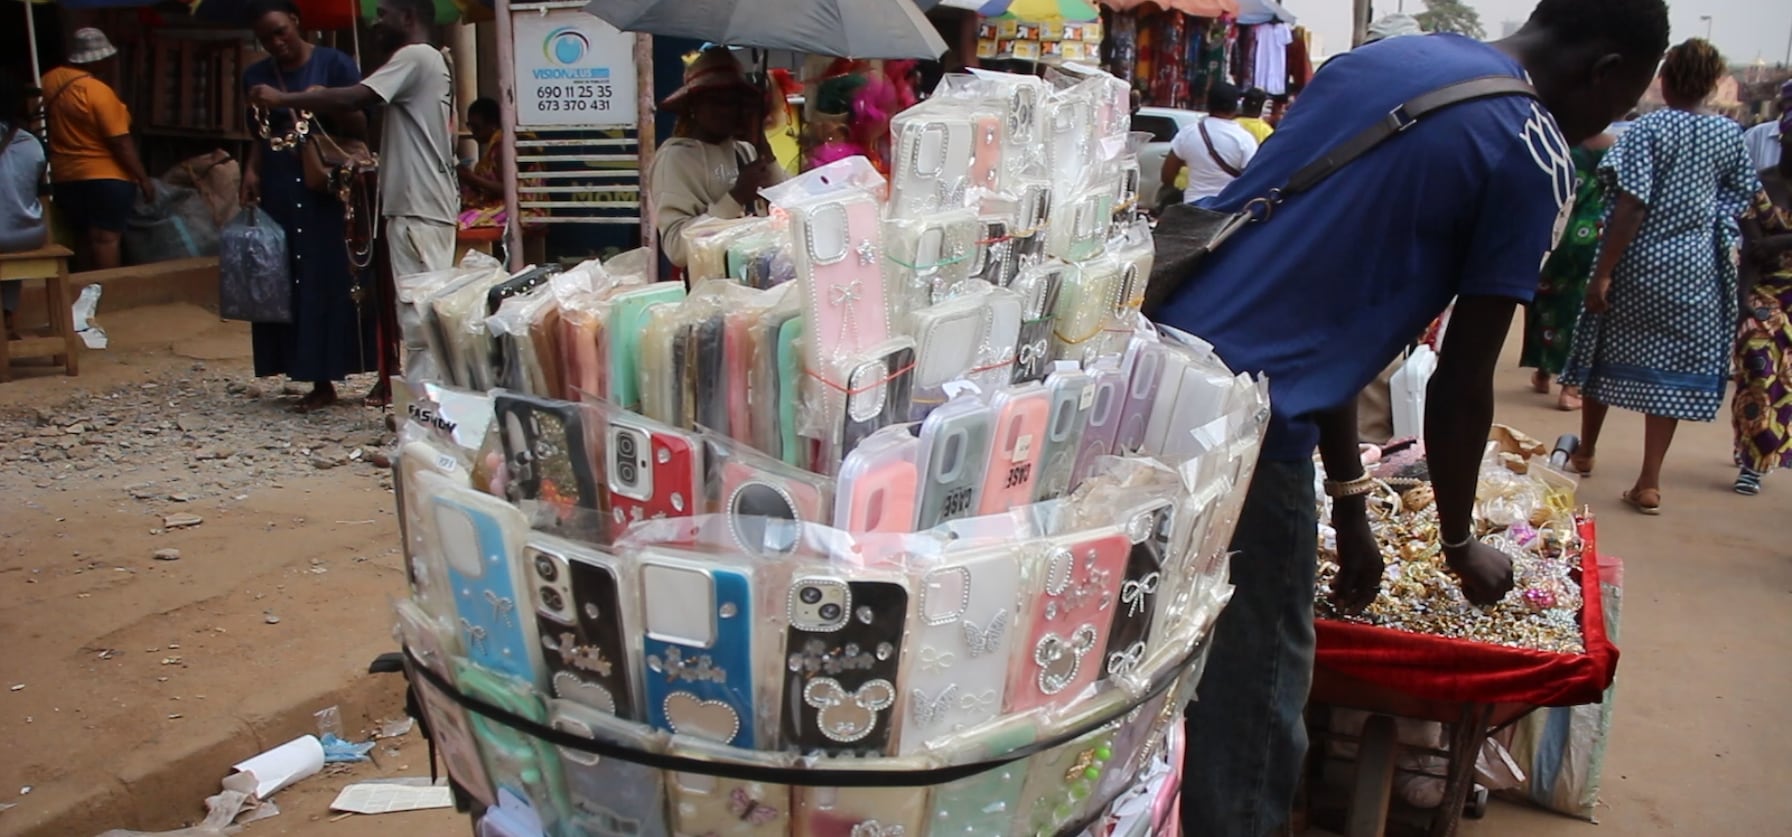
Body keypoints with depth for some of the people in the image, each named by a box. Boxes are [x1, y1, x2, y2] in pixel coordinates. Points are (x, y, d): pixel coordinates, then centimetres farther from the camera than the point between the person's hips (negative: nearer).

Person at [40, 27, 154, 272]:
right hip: (106, 176, -8)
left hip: (65, 176, 8)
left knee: (83, 239, 14)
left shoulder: (50, 80, 6)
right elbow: (120, 142, -18)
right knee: (106, 238, -7)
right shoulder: (98, 91, -17)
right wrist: (143, 178, -12)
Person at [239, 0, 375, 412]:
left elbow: (360, 126, -2)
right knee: (295, 285, 3)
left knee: (338, 281, -5)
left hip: (331, 192, -4)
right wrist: (251, 174, 2)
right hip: (279, 195, 5)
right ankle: (321, 383, 8)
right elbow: (259, 136, 18)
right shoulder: (255, 76, 11)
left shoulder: (334, 64, -1)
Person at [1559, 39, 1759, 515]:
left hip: (1640, 263, -3)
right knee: (1673, 370, 5)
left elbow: (1631, 207, -17)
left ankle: (1585, 453, 30)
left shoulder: (1649, 130, -12)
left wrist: (1602, 274, -15)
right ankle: (1649, 483, 3)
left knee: (1608, 355, 14)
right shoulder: (1729, 136, 1)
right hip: (1696, 269, 3)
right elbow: (1738, 202, 8)